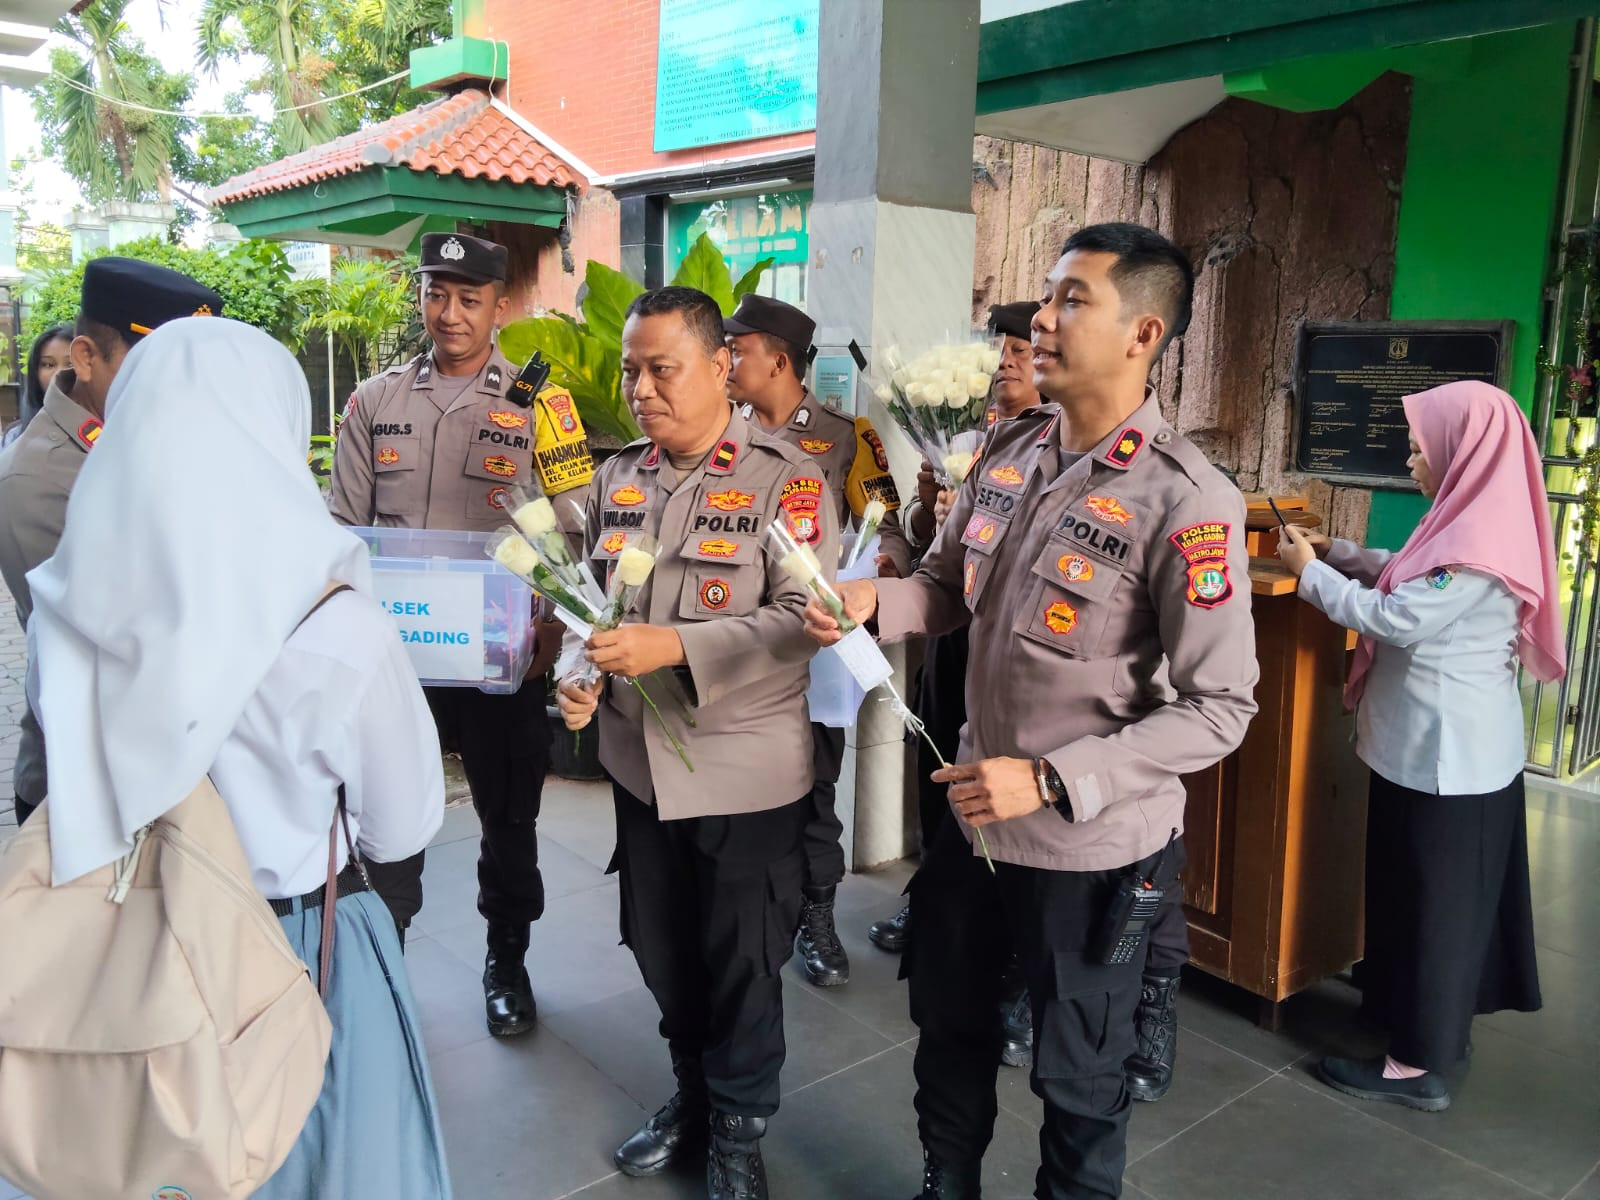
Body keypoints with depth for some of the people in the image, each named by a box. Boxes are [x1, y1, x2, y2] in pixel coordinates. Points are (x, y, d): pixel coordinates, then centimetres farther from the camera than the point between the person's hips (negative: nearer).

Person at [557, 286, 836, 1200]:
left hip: (747, 771, -5)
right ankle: (694, 1095, 43)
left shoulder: (787, 479, -11)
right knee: (661, 951, 19)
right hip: (640, 762, 5)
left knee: (742, 962, 10)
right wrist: (580, 677, -6)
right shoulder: (617, 479, 7)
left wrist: (675, 648, -29)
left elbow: (800, 619, -20)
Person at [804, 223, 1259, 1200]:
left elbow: (1220, 708, -20)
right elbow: (949, 587, 11)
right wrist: (874, 602, -11)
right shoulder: (1010, 451, -1)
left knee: (1078, 1079, 17)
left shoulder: (1187, 503, -22)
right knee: (951, 1030, 26)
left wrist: (1052, 782, -26)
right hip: (975, 813, 7)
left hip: (1093, 846, -6)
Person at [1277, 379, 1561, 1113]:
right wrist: (1342, 554, 8)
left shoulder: (1476, 545, -24)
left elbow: (1395, 619, -23)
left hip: (1445, 752, -10)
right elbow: (1412, 582, 18)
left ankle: (1419, 1064, 12)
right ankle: (1444, 1020, 37)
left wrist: (1310, 571, -12)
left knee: (1430, 898, 0)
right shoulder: (1478, 523, 7)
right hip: (1457, 745, 10)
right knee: (1453, 892, 21)